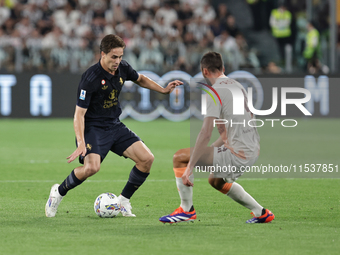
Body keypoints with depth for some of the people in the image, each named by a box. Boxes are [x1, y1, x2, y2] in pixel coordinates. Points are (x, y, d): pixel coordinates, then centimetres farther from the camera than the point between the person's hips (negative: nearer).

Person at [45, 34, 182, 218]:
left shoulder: (122, 68, -2)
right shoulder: (90, 78, -22)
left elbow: (140, 79, 24)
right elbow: (79, 114, -22)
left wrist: (163, 90, 13)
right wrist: (81, 143, -33)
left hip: (115, 126, 7)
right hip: (93, 128, -7)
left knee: (147, 159, -7)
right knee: (92, 167, -30)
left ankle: (123, 201, 8)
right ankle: (58, 192, -2)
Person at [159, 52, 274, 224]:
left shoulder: (216, 92, -13)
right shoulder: (238, 86, 14)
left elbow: (206, 133, -20)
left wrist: (190, 167, -20)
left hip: (239, 154, -9)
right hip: (253, 150, 9)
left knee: (180, 157, -5)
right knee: (216, 181, 33)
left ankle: (186, 210, 3)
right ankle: (261, 213, 33)